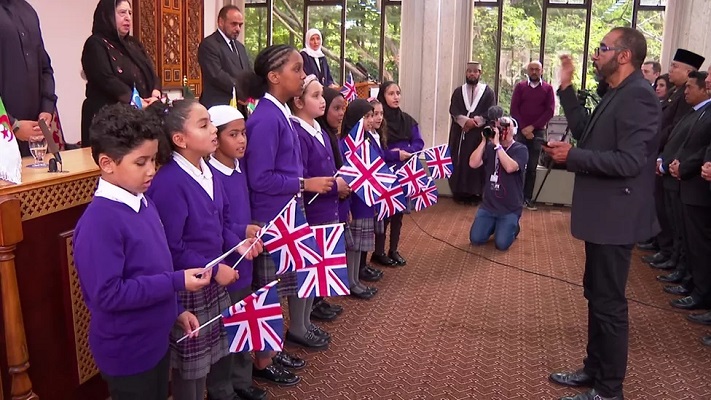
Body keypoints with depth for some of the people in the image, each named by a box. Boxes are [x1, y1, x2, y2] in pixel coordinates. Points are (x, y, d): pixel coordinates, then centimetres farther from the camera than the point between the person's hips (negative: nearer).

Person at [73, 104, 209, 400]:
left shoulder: (143, 202, 2)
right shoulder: (99, 221, -25)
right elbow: (108, 294, -27)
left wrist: (175, 310, 11)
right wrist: (176, 282, -25)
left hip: (156, 339, 8)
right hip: (127, 350, -8)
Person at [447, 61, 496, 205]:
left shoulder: (488, 92, 6)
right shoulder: (458, 91, 11)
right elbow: (453, 111, 0)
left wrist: (475, 121, -16)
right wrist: (466, 120, -17)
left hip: (479, 134, -2)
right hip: (460, 133, 2)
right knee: (459, 163, 0)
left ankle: (475, 193, 2)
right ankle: (460, 192, 5)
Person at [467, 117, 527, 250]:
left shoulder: (520, 149, -8)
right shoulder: (490, 147, 3)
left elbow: (510, 167, -28)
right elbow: (473, 164, -10)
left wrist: (497, 144, -25)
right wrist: (484, 140, -15)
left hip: (510, 209, -4)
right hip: (488, 205, 4)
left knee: (501, 244, -15)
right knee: (476, 239, -7)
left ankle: (513, 227, 18)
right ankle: (493, 225, 24)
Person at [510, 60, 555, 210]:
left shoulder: (548, 88, 5)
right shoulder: (520, 87, 7)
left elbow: (550, 111, -2)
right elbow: (514, 109, 1)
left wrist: (533, 127, -10)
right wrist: (523, 128, -10)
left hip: (538, 132, 0)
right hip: (520, 131, 0)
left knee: (532, 167, 2)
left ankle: (528, 198, 6)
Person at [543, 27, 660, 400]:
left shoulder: (638, 95, -20)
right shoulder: (617, 94, 12)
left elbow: (629, 162, -27)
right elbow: (586, 131, 12)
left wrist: (572, 155, -21)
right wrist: (566, 88, 8)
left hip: (615, 217, -10)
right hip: (602, 214, 10)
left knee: (608, 302, 1)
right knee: (596, 295, 19)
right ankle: (594, 369, 35)